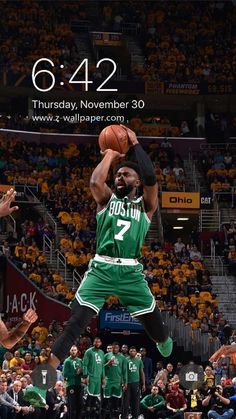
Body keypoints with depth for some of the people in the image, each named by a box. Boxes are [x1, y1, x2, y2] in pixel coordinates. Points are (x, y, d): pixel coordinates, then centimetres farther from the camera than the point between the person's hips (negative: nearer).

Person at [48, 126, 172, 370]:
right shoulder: (107, 199, 12)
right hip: (101, 268, 0)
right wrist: (110, 155, 3)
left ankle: (164, 342, 44)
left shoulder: (145, 205, 10)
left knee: (153, 320, 8)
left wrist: (135, 144, 0)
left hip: (130, 272, 1)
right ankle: (49, 368, -14)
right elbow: (95, 181, -11)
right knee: (76, 320, -13)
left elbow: (150, 178, -9)